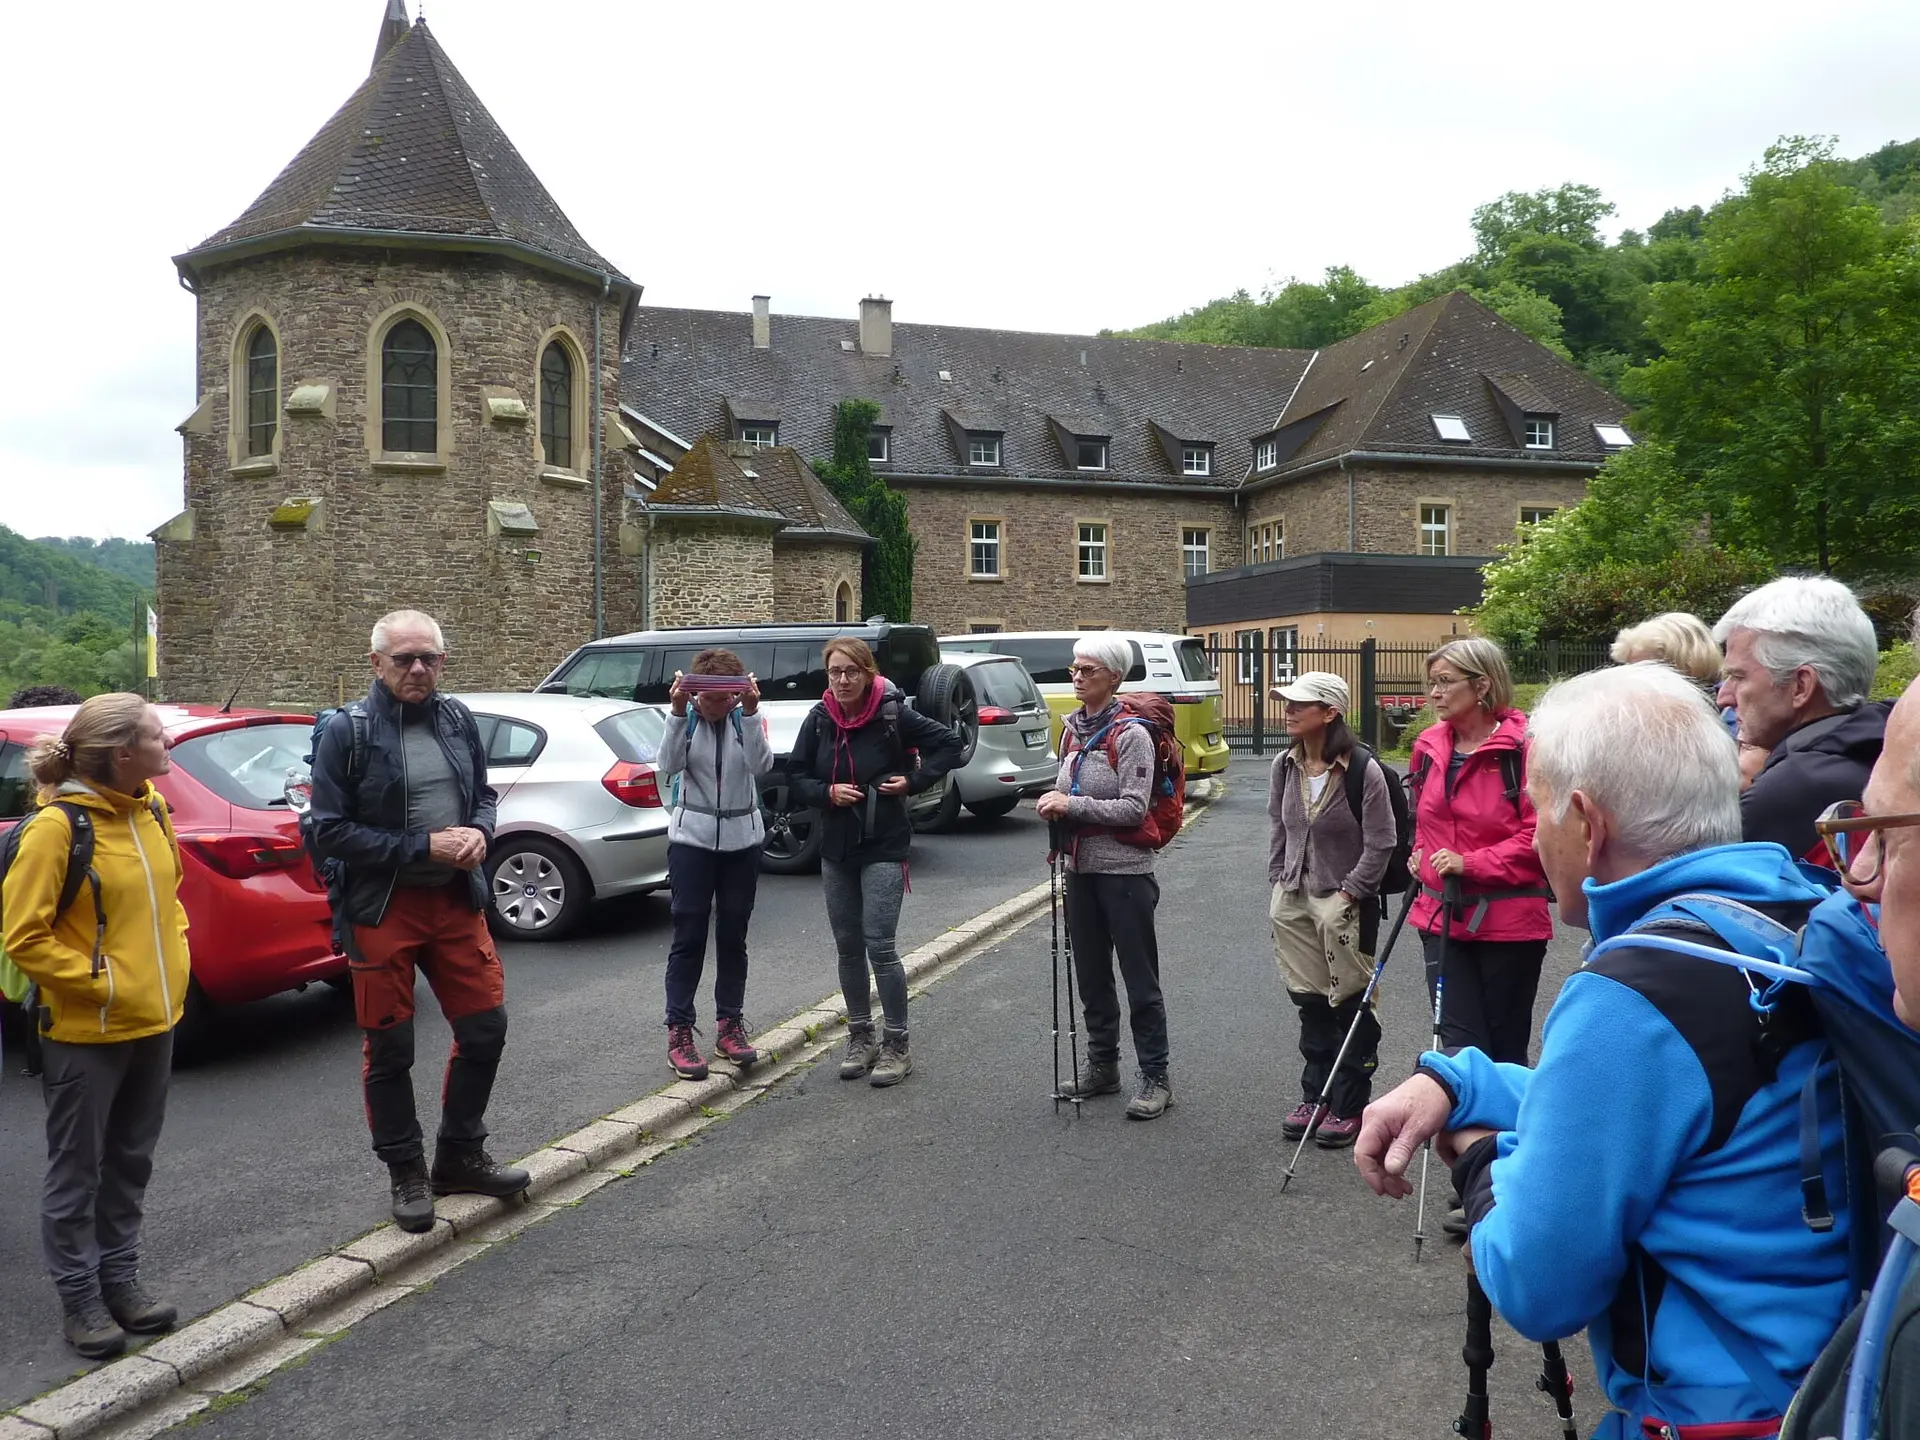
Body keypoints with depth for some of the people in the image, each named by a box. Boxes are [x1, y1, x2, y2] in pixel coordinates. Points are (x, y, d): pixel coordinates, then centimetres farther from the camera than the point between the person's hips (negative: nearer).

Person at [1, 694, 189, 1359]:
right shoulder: (57, 826, -19)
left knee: (130, 1162, 17)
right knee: (78, 1170, 9)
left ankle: (119, 1278, 31)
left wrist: (174, 958, 7)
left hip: (153, 1020, 7)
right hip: (85, 1032, -7)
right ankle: (79, 1296, 22)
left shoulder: (152, 811, 3)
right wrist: (98, 982, -17)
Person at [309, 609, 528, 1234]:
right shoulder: (347, 732, -10)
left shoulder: (458, 719, 5)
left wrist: (479, 832, -7)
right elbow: (330, 831, -13)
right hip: (382, 908, -4)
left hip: (456, 902, 5)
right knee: (390, 1049, 7)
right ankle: (406, 1174, 25)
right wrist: (423, 847, -18)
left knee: (485, 1027, 9)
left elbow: (483, 795, 16)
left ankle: (460, 1155, 29)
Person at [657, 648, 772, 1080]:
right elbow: (668, 765, -20)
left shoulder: (747, 718, -3)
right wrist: (679, 713, -31)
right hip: (692, 838, -2)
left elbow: (761, 764, -20)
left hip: (742, 840, 2)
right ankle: (679, 1031, 4)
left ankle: (729, 1023, 22)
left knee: (733, 936, 11)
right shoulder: (687, 719, -4)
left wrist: (750, 712, -31)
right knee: (689, 937, -2)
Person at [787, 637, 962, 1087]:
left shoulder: (893, 713, -11)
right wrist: (827, 792, -11)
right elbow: (797, 776, 7)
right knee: (848, 947, 11)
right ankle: (860, 1037, 25)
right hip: (836, 848, 5)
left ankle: (896, 1045, 6)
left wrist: (913, 781, -10)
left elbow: (949, 744, -3)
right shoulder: (819, 719, 0)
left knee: (880, 945, -8)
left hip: (883, 847, -5)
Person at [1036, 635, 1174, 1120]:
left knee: (1140, 979, 0)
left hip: (1123, 870, -7)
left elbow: (1134, 808, -17)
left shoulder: (1130, 735, -11)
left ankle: (1155, 1078, 10)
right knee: (1091, 975, 15)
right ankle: (1102, 1067, 29)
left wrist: (1072, 805, -20)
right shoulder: (1073, 730, 10)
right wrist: (1055, 804, -1)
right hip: (1081, 867, 7)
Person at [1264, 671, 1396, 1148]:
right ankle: (1315, 1098, 28)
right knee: (1308, 1001, 15)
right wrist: (1278, 880, 7)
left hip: (1345, 901, -6)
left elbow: (1380, 843, -12)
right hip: (1294, 900, 6)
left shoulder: (1363, 770, -15)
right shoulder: (1285, 766, 3)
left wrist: (1347, 894, -14)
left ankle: (1350, 1108, 16)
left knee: (1350, 1006, 4)